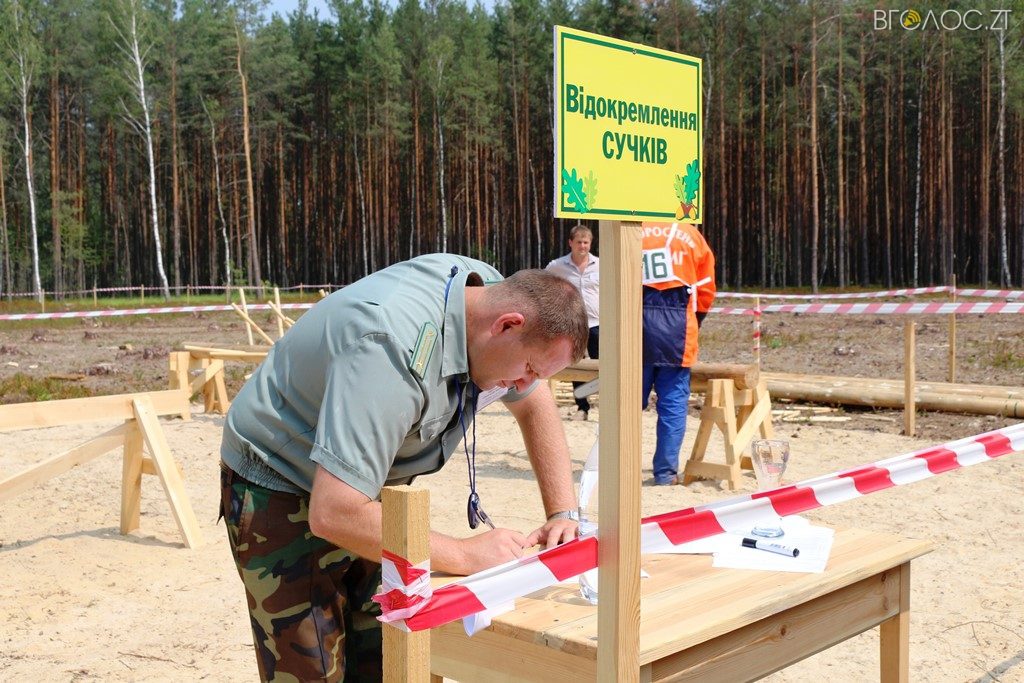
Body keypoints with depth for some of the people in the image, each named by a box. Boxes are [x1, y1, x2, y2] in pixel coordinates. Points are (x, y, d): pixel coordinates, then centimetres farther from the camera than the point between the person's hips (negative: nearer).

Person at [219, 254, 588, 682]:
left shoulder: (491, 293, -10)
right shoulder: (397, 351, -36)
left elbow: (535, 404, 7)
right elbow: (334, 515, -38)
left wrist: (564, 514, -3)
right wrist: (465, 555, -30)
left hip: (361, 483, 8)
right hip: (280, 489, -7)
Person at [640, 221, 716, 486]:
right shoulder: (689, 234, 7)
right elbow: (706, 288, 9)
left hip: (637, 319, 1)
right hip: (677, 325, -1)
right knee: (673, 400, 4)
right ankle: (666, 471, 4)